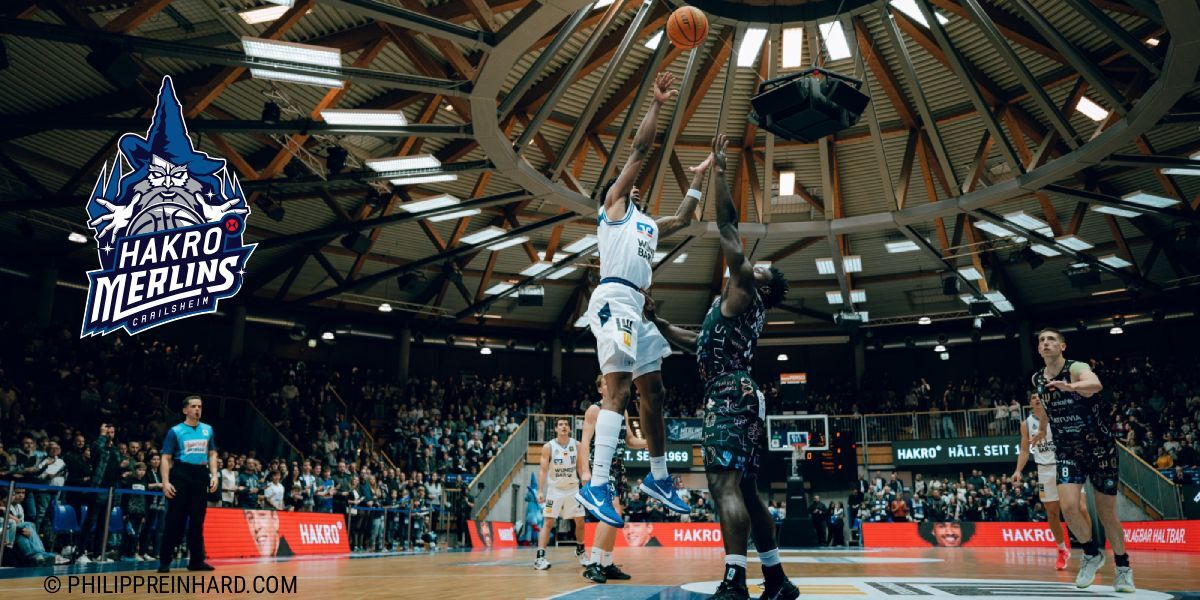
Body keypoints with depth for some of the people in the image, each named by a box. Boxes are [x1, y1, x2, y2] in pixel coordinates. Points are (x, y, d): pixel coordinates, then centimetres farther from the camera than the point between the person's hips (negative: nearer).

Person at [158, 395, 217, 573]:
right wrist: (166, 482, -14)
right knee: (175, 520, -4)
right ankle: (164, 561, 3)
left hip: (201, 476, 4)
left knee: (197, 520, 7)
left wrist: (214, 475, 3)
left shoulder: (208, 430, 12)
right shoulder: (175, 431, -1)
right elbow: (166, 458, -4)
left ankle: (196, 560, 13)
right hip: (180, 476, -4)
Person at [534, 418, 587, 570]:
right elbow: (543, 470, -9)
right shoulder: (548, 447, -9)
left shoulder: (576, 445, -1)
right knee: (548, 522, -8)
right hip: (554, 489, -3)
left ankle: (580, 552, 29)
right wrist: (540, 491, -15)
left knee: (580, 521, 7)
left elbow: (580, 467, 5)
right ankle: (540, 557, -8)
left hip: (573, 489, 3)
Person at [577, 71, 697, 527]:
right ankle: (596, 485, -25)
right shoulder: (614, 204, 9)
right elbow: (640, 150, 3)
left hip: (633, 307, 9)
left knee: (653, 391, 12)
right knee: (619, 389, -20)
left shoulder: (648, 225, 30)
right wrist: (656, 104, 6)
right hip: (613, 299, -9)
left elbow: (683, 219, 44)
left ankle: (658, 477, 24)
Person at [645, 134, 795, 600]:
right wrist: (656, 321, 30)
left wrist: (718, 171, 1)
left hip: (731, 395, -10)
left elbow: (727, 224, -3)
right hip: (739, 397, 10)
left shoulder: (743, 292, 2)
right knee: (745, 491, 12)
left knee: (725, 484, -19)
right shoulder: (743, 310, 28)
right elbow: (697, 343, 35)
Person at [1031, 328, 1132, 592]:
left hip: (1100, 448, -3)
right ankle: (1092, 555, 10)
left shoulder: (1077, 368, -18)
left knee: (1107, 514, 6)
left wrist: (1070, 386, -63)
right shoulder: (1037, 379, 0)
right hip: (1067, 451, 4)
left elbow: (1095, 385, -43)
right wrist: (1043, 429, 37)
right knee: (1068, 506, -16)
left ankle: (1123, 567, 28)